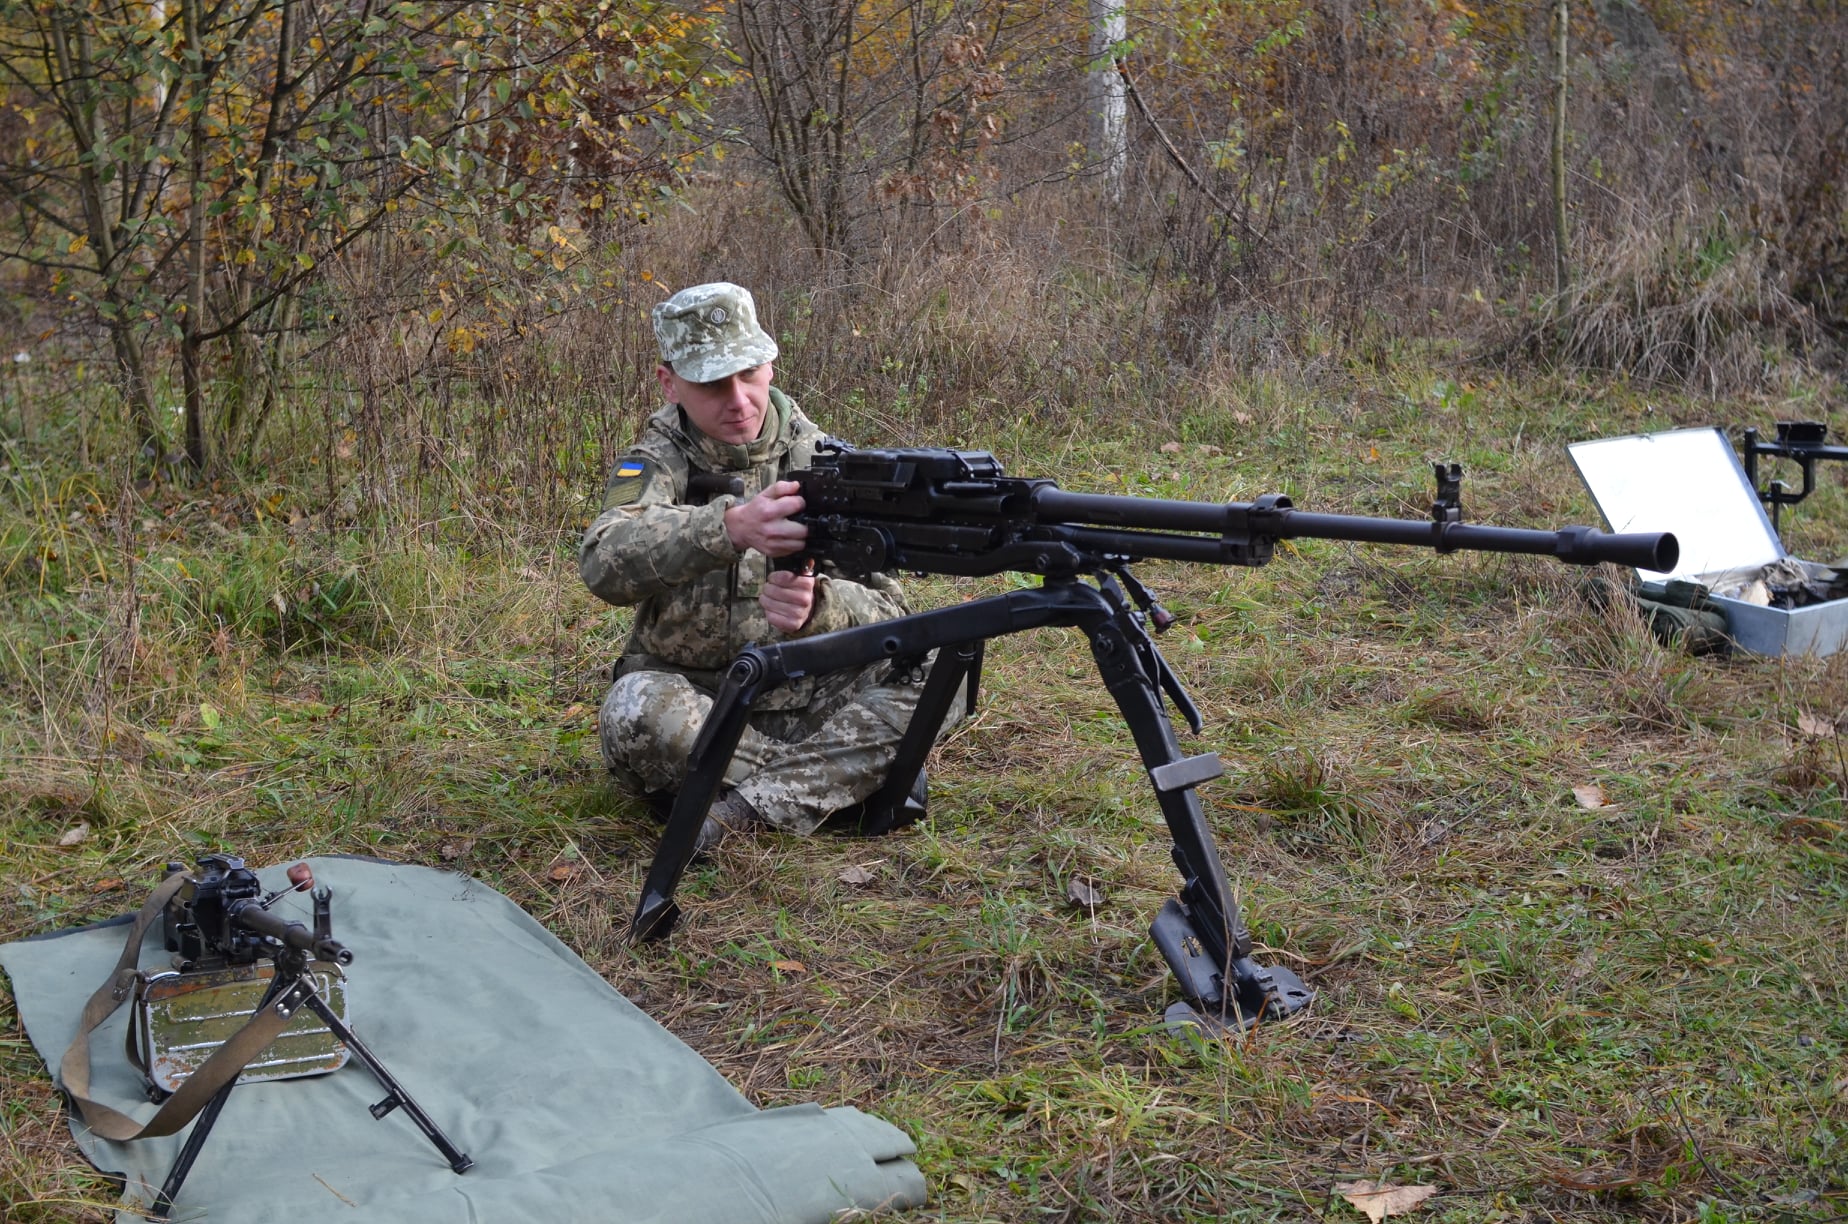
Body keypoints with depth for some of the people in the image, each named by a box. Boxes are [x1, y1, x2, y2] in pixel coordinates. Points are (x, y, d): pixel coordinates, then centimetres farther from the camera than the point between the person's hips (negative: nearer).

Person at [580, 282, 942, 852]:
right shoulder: (659, 459, -7)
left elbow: (887, 610, -9)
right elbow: (605, 563, -30)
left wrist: (818, 608, -34)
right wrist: (729, 527, -48)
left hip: (807, 697, 2)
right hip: (691, 695, -1)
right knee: (633, 711, -35)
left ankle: (739, 810, -26)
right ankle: (847, 780, -18)